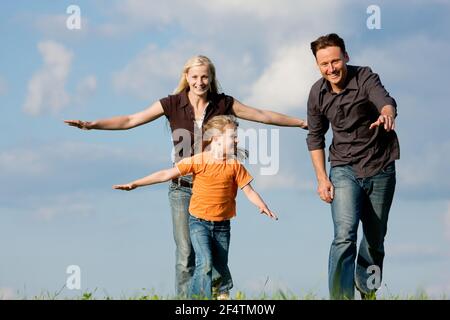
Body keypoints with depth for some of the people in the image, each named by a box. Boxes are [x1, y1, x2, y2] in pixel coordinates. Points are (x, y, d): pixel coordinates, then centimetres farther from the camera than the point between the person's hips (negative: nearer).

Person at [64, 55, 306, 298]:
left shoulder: (223, 104, 4)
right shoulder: (173, 104, 1)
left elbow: (263, 116, 10)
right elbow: (131, 120, -1)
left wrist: (301, 122, 12)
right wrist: (92, 125, -10)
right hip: (183, 187, -1)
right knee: (186, 254, -4)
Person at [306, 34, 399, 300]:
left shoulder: (365, 78, -15)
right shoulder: (317, 95, -4)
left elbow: (386, 101, -35)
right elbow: (315, 137, 8)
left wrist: (386, 115, -59)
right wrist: (322, 178, 1)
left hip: (381, 169, -1)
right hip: (345, 169, 1)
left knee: (375, 239, 11)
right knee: (345, 235, -19)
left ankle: (367, 288, 35)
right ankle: (341, 297, -24)